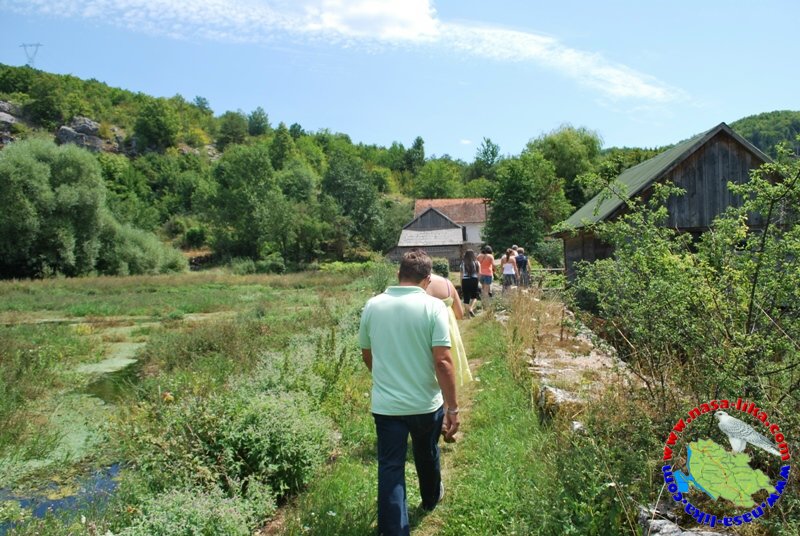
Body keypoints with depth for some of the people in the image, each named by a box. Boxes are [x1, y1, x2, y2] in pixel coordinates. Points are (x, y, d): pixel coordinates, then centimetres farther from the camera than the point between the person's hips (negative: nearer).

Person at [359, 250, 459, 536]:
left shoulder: (373, 306, -3)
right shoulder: (433, 306, -14)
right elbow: (442, 361, -20)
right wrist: (452, 408, -12)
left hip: (385, 404, 0)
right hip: (426, 403, 0)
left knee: (390, 469, 7)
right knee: (427, 455, 26)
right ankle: (431, 498, 51)